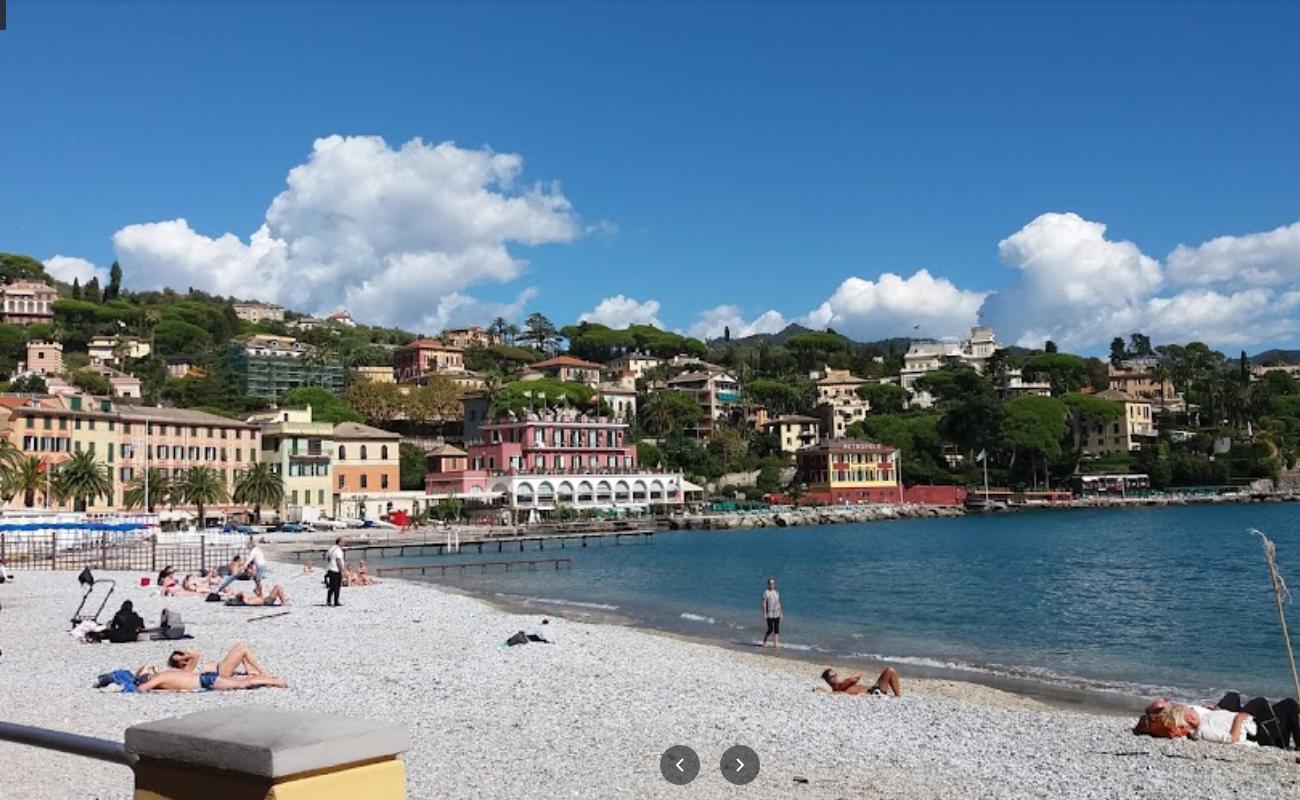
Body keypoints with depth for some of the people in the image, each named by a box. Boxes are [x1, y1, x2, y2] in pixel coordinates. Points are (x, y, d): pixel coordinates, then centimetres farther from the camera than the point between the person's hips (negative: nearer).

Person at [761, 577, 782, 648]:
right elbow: (764, 604, -9)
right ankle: (764, 641, 13)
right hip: (770, 615, -5)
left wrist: (780, 613, 12)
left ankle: (775, 643, 4)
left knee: (777, 629, 1)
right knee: (770, 629, -6)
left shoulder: (777, 593, 12)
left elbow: (779, 604, 16)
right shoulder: (766, 593, -5)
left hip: (777, 614, 6)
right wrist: (764, 614, -14)